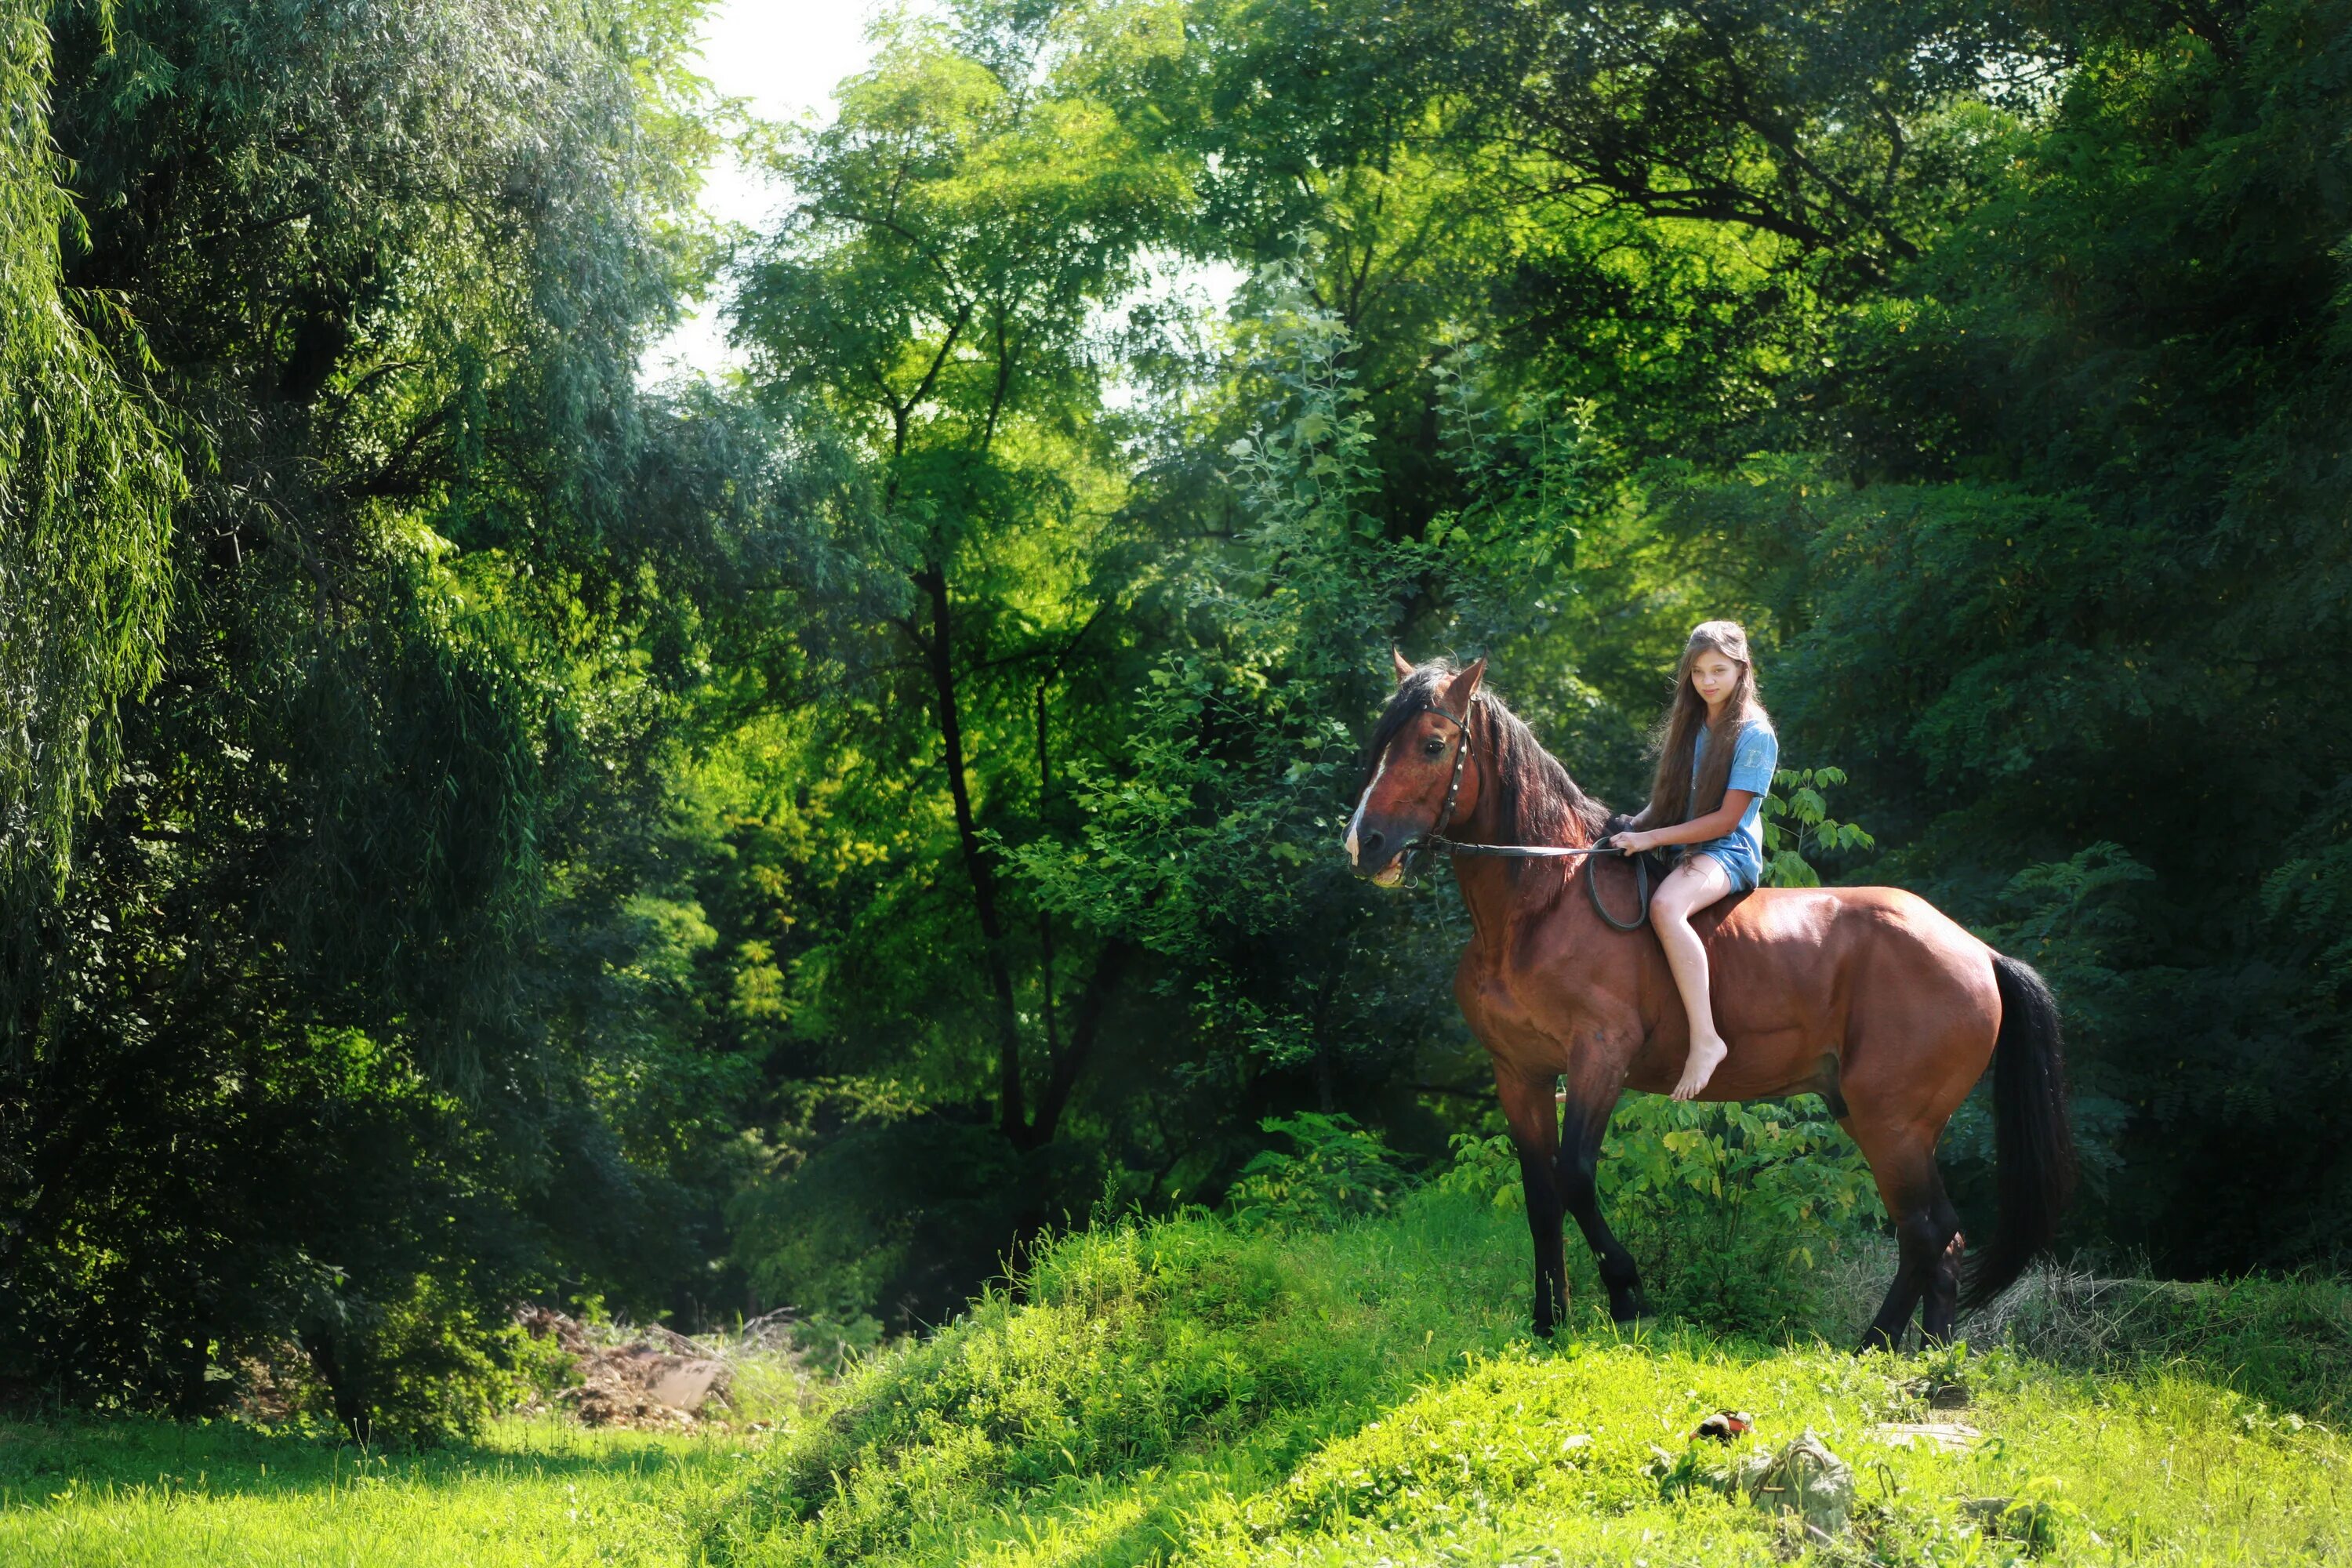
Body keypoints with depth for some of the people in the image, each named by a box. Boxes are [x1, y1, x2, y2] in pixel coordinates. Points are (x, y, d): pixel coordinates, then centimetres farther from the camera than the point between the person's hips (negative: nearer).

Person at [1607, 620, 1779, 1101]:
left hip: (1730, 853, -9)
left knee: (1665, 906, -38)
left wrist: (1651, 838, -18)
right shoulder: (1689, 726, 15)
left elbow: (1727, 819, -14)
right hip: (1680, 848, 9)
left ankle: (1705, 1038, -40)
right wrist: (1631, 828, -1)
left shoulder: (1754, 736, -9)